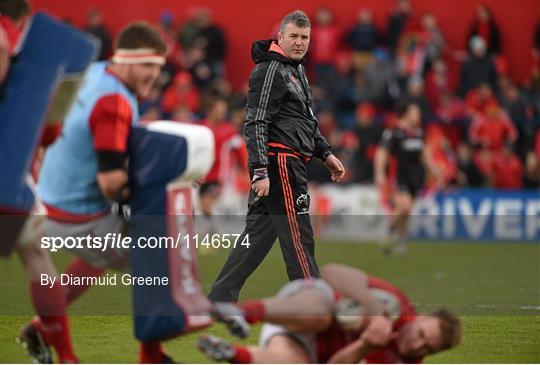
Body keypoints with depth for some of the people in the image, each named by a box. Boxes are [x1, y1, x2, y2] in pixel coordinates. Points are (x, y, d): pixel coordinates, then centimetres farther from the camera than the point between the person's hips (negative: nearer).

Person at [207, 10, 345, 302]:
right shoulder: (270, 70, -10)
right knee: (298, 238, -7)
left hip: (288, 165, 10)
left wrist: (325, 154, 25)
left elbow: (307, 121, 32)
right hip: (280, 162, -10)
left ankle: (219, 301, 14)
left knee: (257, 235, 11)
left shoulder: (296, 70, 22)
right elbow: (255, 124, -17)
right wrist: (260, 171, -23)